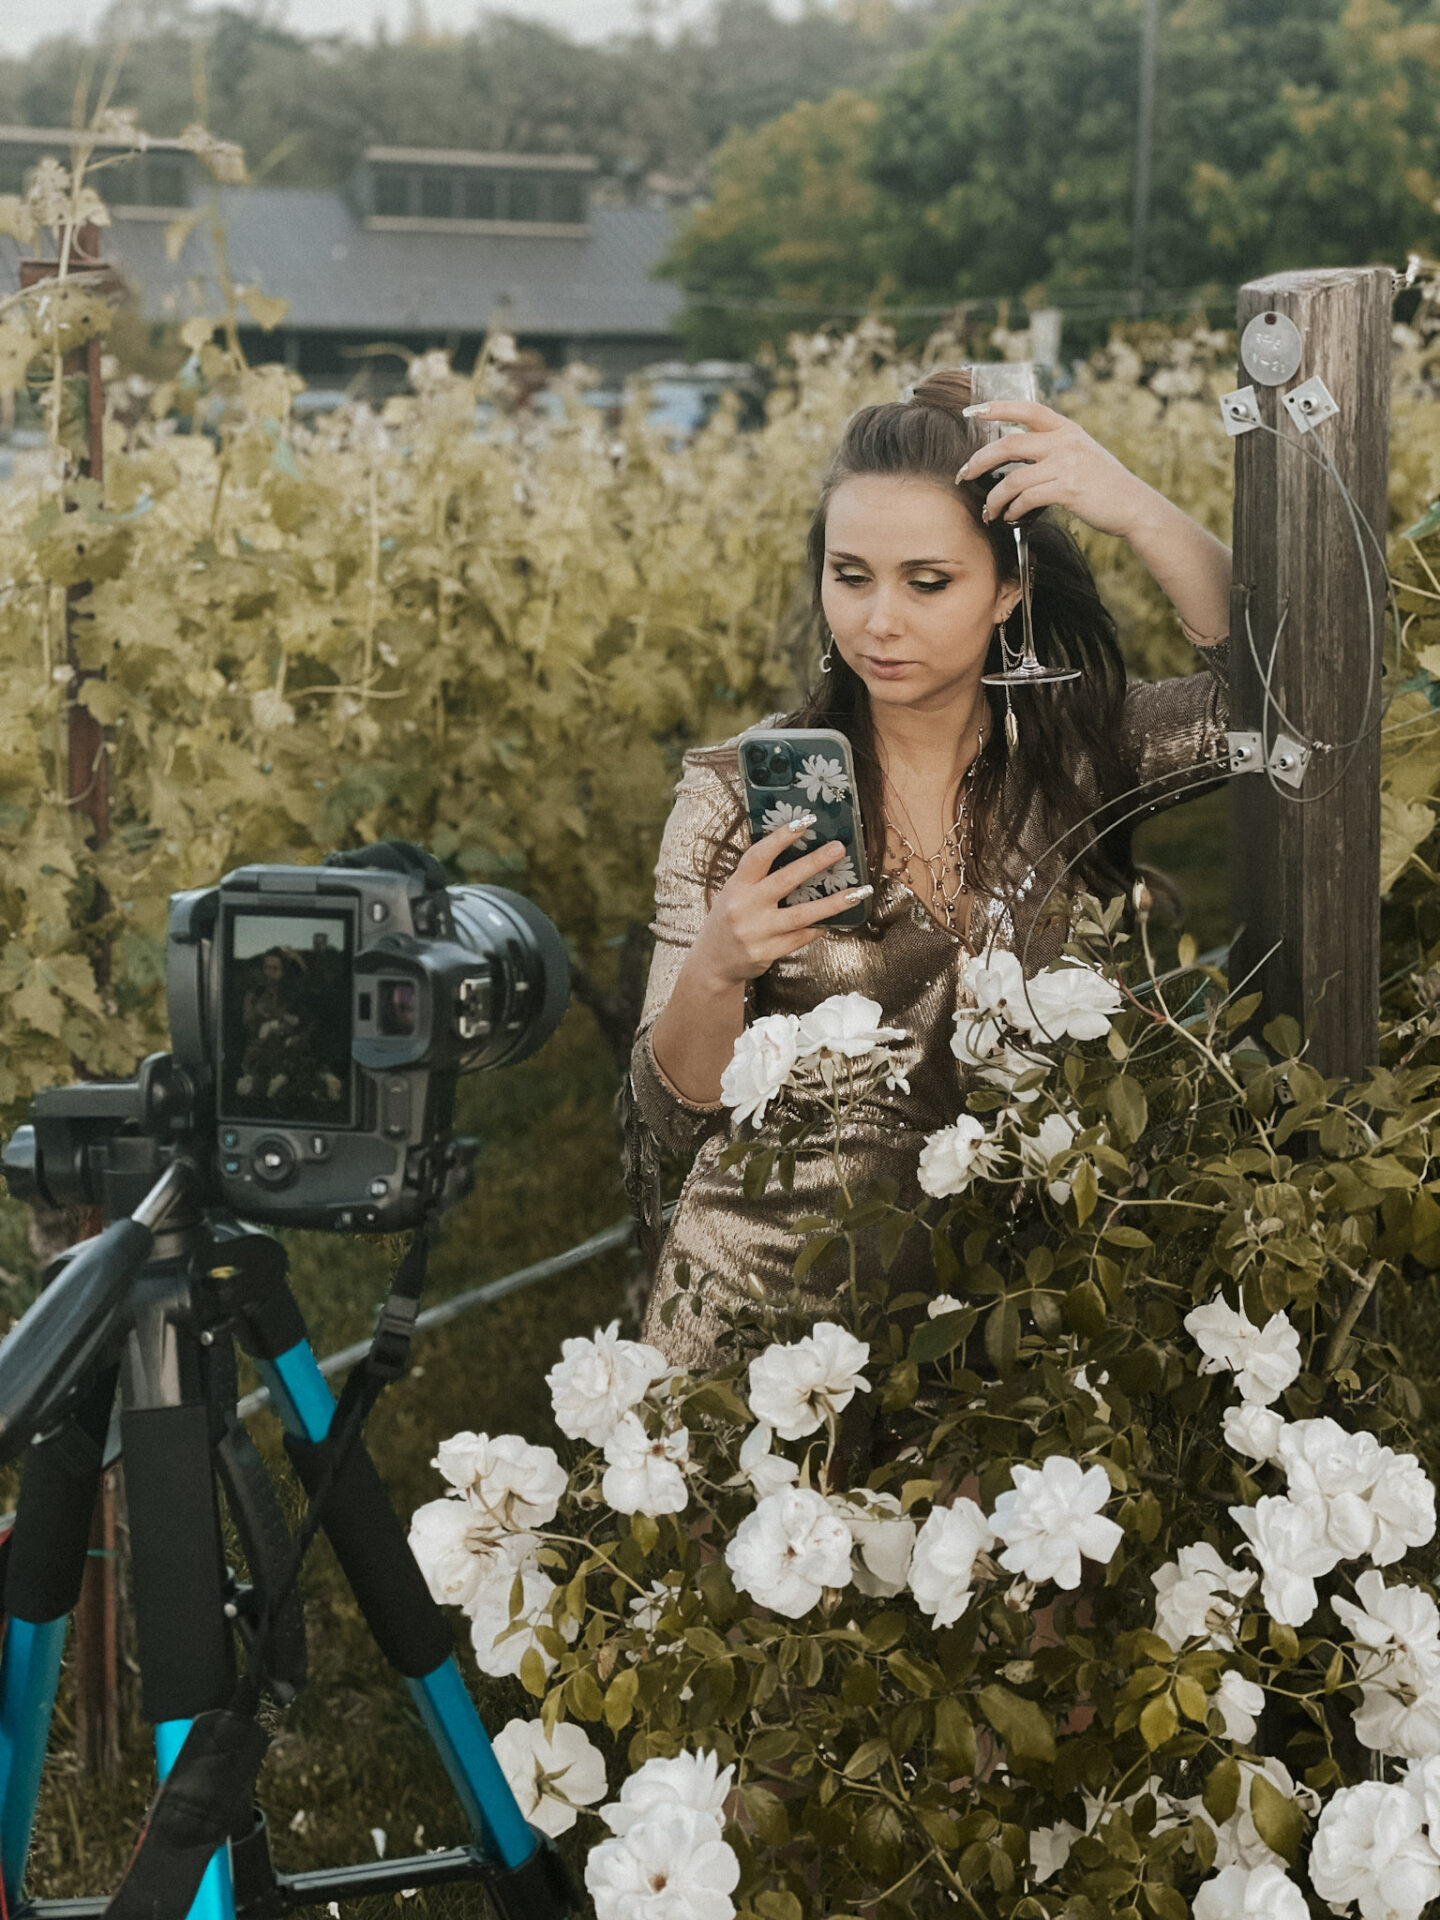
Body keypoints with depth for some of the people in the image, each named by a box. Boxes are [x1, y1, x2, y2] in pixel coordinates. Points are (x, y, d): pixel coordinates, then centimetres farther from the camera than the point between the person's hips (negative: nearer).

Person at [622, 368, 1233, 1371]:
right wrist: (714, 971, -25)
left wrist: (1135, 509, -23)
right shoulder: (740, 795, -6)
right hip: (770, 1300, -1)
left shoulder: (1074, 752, 0)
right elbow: (677, 1117, -5)